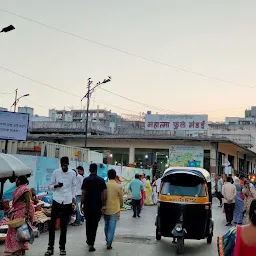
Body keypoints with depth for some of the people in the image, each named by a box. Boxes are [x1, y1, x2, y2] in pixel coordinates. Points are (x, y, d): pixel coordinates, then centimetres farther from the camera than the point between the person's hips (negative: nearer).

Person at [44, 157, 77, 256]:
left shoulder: (72, 173, 2)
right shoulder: (55, 172, 0)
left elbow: (74, 186, 9)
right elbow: (51, 185, 4)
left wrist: (73, 197, -1)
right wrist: (56, 185, -17)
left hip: (67, 201, 0)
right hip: (57, 200, 0)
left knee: (64, 226, 8)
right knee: (52, 224, -2)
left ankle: (62, 247, 17)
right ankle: (50, 247, 7)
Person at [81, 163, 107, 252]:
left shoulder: (86, 180, -4)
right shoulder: (101, 180, 0)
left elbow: (83, 194, -6)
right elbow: (104, 194, -6)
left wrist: (81, 205, 0)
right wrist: (103, 205, -1)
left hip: (88, 206, 0)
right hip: (98, 206, 0)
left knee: (88, 224, 15)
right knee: (94, 224, 9)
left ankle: (90, 242, 19)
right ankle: (91, 242, 6)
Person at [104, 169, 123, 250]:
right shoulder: (118, 186, -11)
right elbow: (121, 199, -1)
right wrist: (120, 205, 19)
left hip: (105, 209, 3)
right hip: (114, 210, -3)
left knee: (106, 225, 21)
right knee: (112, 227, 3)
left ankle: (107, 240, 32)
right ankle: (109, 244, 1)